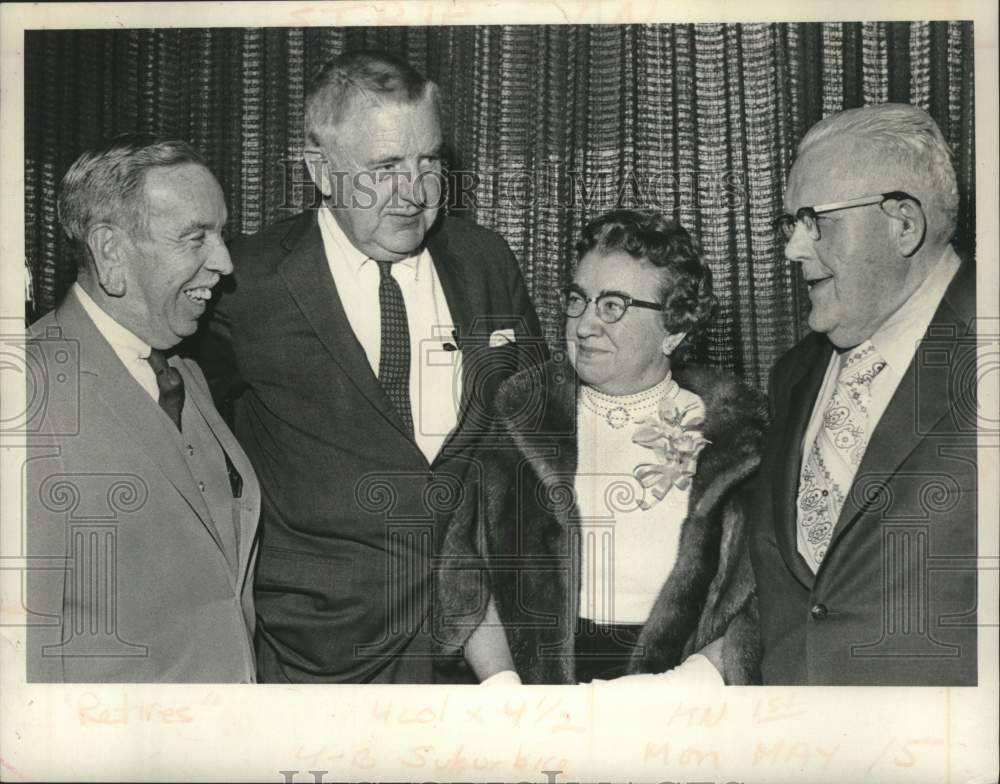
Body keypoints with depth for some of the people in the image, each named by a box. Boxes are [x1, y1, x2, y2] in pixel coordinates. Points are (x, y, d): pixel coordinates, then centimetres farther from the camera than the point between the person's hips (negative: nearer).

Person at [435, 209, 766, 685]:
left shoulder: (736, 436, 3)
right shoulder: (520, 419, 8)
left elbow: (763, 614, 0)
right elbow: (467, 582, 7)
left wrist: (683, 684, -12)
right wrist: (501, 682, -7)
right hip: (540, 676, 1)